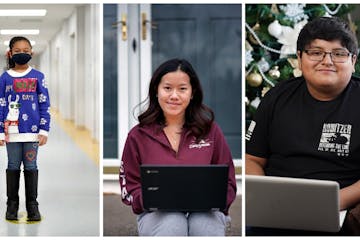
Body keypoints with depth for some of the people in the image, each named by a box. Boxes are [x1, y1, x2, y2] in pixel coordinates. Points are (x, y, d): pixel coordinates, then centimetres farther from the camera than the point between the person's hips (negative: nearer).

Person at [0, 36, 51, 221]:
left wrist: (44, 130, -2)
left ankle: (32, 206, 12)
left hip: (32, 131, 0)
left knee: (31, 167, 5)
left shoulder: (38, 77, 2)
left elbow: (45, 105, 3)